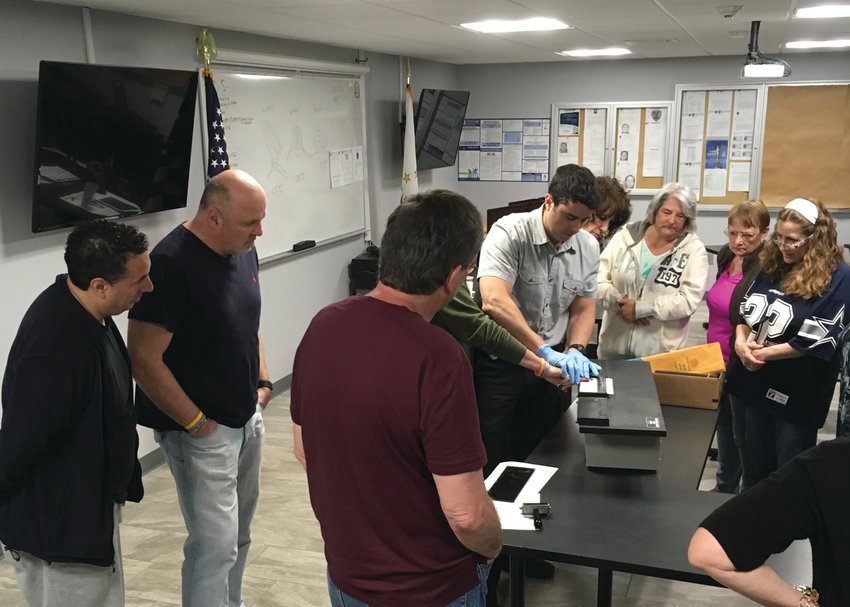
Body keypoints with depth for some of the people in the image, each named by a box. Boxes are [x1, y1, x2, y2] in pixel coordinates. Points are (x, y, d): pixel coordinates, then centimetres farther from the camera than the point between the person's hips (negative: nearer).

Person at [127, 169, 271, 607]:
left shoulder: (243, 250, 3)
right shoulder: (171, 264, -22)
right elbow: (143, 359, -21)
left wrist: (262, 382, 11)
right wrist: (195, 422, -16)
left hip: (247, 419, 8)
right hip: (202, 431, -8)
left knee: (238, 534, 19)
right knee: (215, 543, -3)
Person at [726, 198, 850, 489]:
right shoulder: (771, 266, 6)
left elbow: (816, 341, -19)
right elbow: (746, 311, 9)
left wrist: (765, 353, -16)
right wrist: (741, 342, -11)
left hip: (797, 396, -6)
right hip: (754, 384, 6)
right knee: (754, 470, 22)